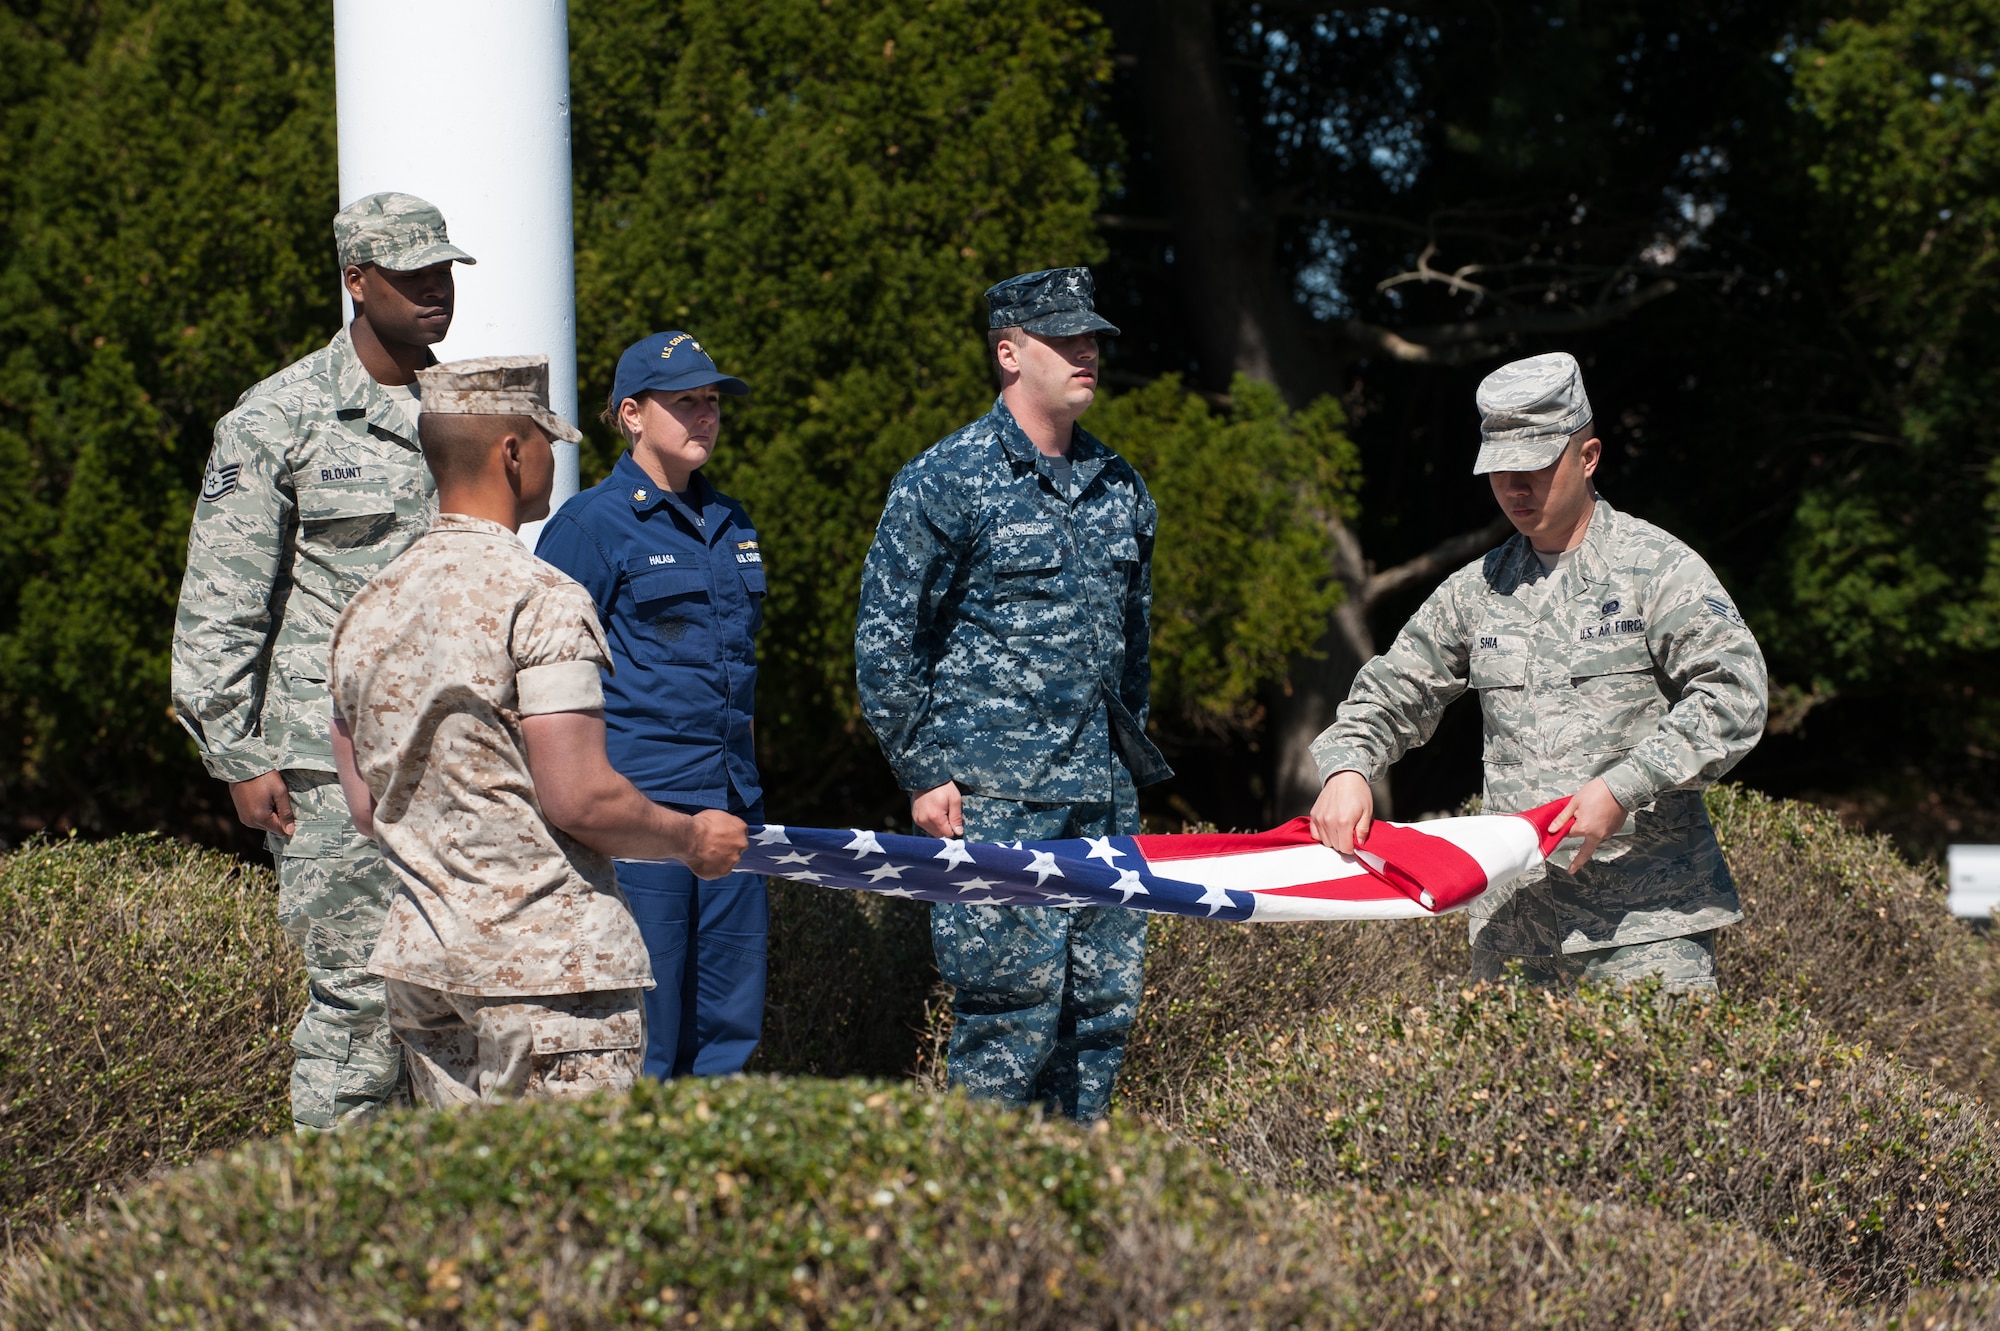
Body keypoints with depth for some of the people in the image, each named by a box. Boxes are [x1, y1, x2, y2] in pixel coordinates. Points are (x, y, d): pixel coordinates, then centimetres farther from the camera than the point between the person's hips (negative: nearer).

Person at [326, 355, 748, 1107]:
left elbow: (365, 810, 14)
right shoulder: (540, 602, -13)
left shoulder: (367, 612, 10)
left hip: (421, 961, 7)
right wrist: (690, 838, -1)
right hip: (548, 959, -7)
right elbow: (578, 799, -17)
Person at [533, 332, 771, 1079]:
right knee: (642, 1040, -7)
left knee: (729, 1025, 6)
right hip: (640, 803, -7)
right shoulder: (593, 525, -4)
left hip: (727, 801, 7)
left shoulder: (729, 524, 16)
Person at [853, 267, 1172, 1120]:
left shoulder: (1119, 487, 14)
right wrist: (925, 775, -7)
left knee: (1106, 1003, 5)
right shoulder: (946, 482, -4)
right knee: (1013, 1004, -9)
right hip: (993, 794, -6)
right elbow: (885, 642, -3)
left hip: (1104, 794, 6)